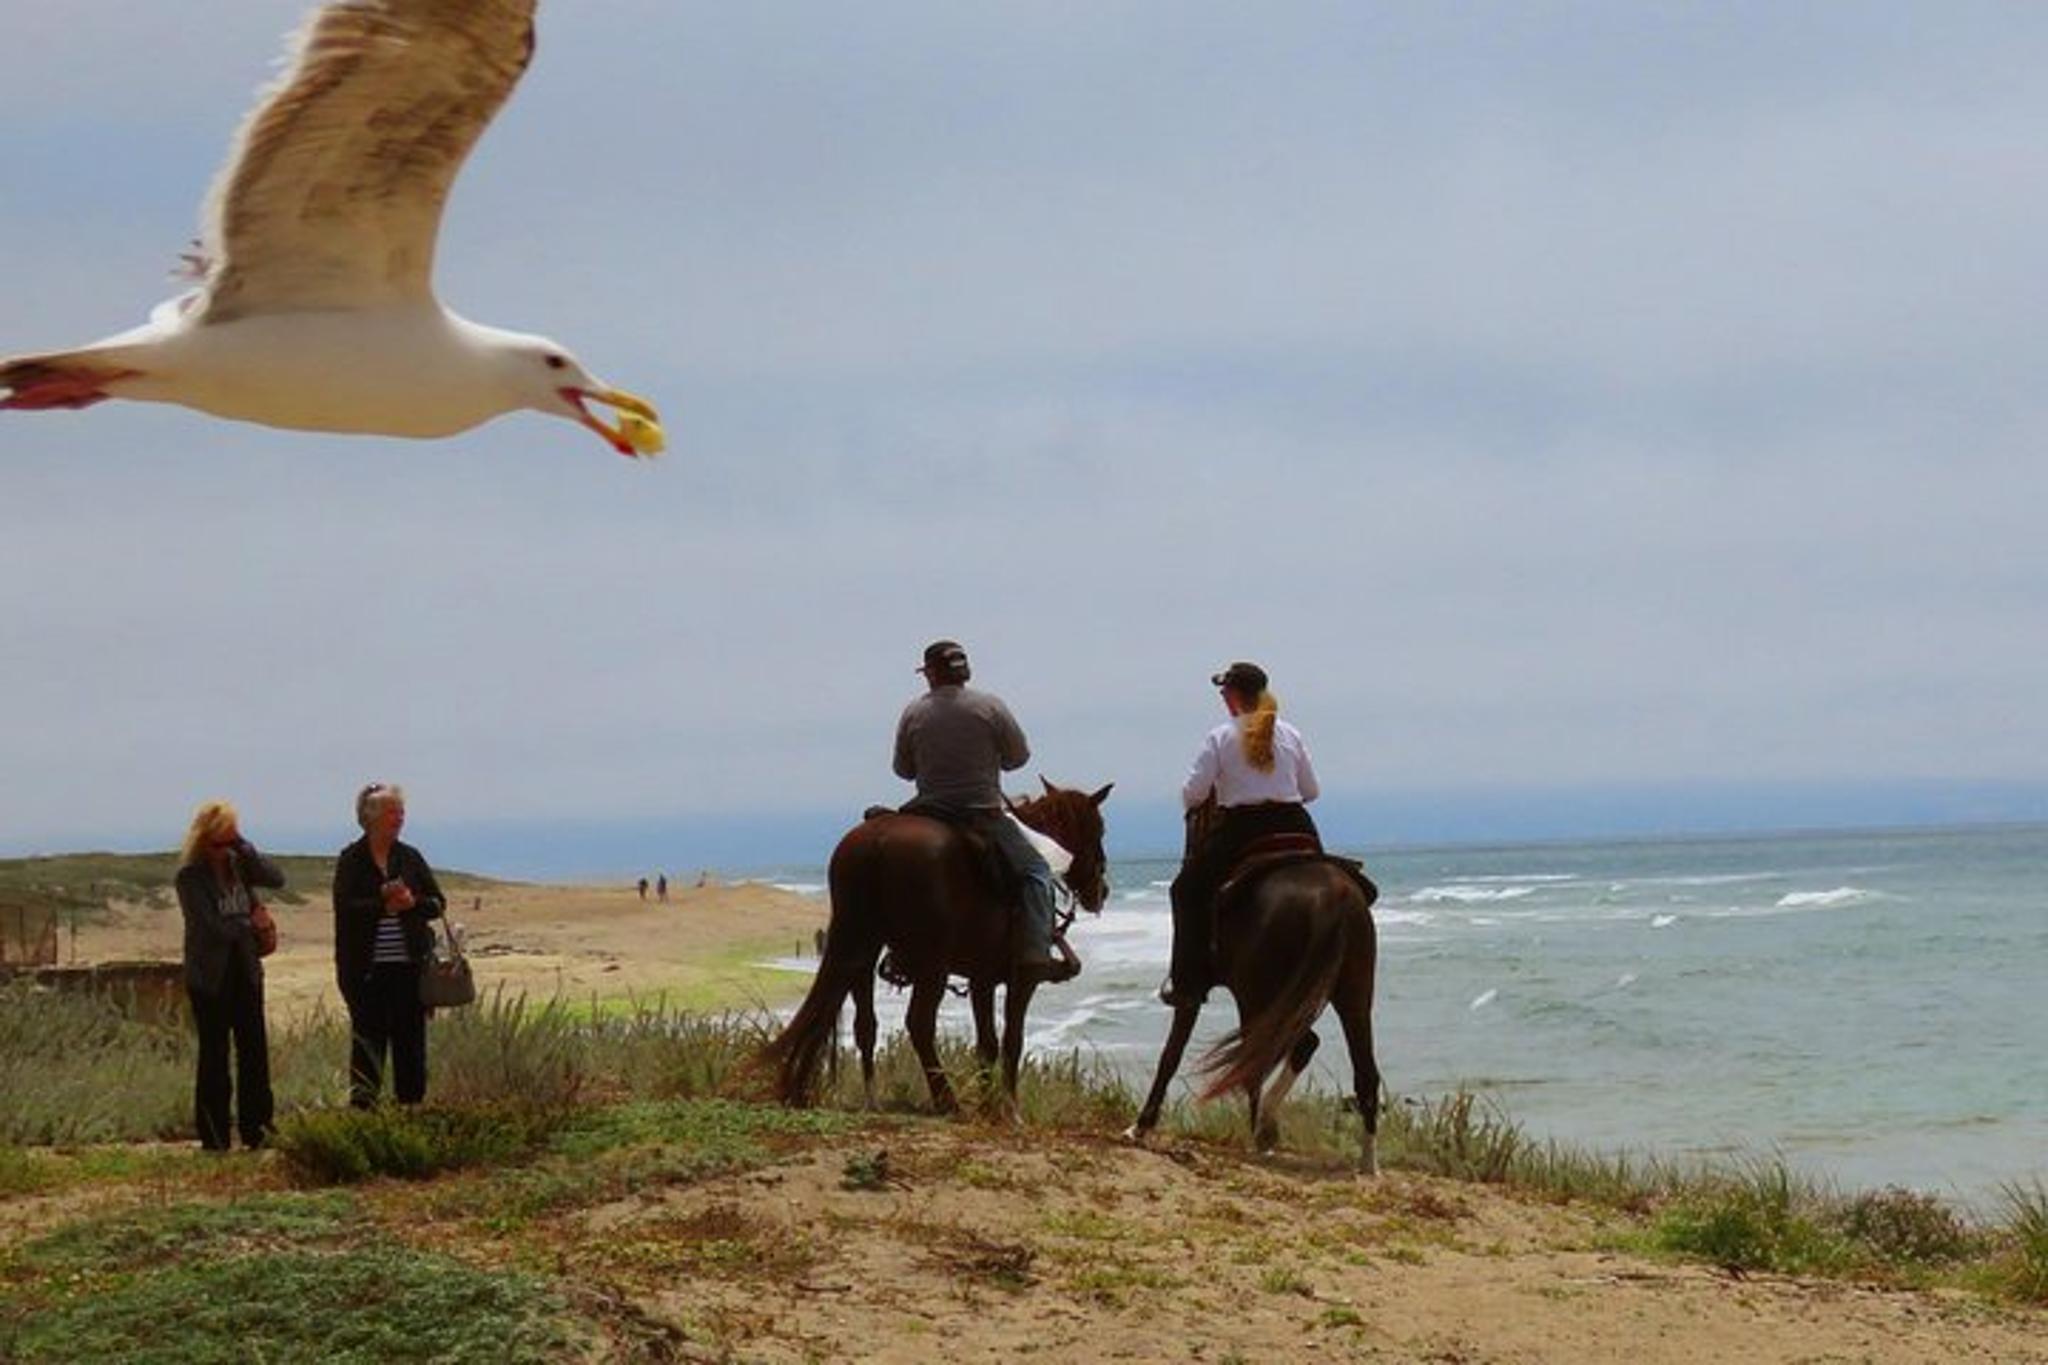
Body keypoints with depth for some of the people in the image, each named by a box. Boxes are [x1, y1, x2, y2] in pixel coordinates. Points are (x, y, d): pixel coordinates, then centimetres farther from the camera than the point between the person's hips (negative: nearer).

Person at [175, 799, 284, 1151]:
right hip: (211, 976, -5)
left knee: (254, 1050, 4)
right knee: (214, 1056, -1)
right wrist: (252, 924, -5)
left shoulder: (237, 864, 6)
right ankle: (214, 1137, 4)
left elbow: (276, 878, -7)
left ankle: (258, 1129, 10)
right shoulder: (190, 877, -11)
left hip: (244, 970, 5)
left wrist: (244, 849, -13)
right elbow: (214, 926, -18)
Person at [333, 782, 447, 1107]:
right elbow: (345, 907, -12)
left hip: (409, 965, 4)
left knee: (410, 1042, 5)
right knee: (368, 1042, -2)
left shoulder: (410, 857, 10)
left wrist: (412, 902, -10)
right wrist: (383, 904, -20)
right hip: (366, 968, -3)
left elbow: (438, 903, 9)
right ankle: (362, 1108, 0)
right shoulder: (352, 860, -1)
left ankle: (412, 1107, 11)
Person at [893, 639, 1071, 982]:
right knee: (1035, 871, 5)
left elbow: (903, 769, 7)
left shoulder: (913, 713, -1)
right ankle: (1034, 953, -12)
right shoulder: (990, 706, -6)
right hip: (983, 816, -3)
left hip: (928, 816, 3)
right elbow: (1018, 757, 2)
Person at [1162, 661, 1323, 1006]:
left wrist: (1191, 808, 15)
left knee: (1188, 890, 13)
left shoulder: (1219, 738, -4)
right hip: (1295, 829, 3)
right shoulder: (1290, 735, 8)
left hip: (1241, 830, -3)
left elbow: (1193, 794, -7)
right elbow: (1311, 791, 14)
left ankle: (1189, 981, 6)